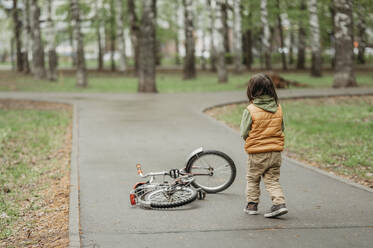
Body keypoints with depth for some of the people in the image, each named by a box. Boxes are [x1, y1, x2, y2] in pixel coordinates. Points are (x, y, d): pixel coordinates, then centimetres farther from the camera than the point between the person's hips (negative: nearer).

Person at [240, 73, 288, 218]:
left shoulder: (250, 110, -15)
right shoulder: (278, 108, -1)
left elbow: (244, 133, -10)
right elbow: (281, 128, 8)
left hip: (257, 153, -3)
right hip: (276, 152, 4)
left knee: (253, 179, 16)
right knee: (272, 180, 12)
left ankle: (252, 205, 22)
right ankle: (279, 203, -3)